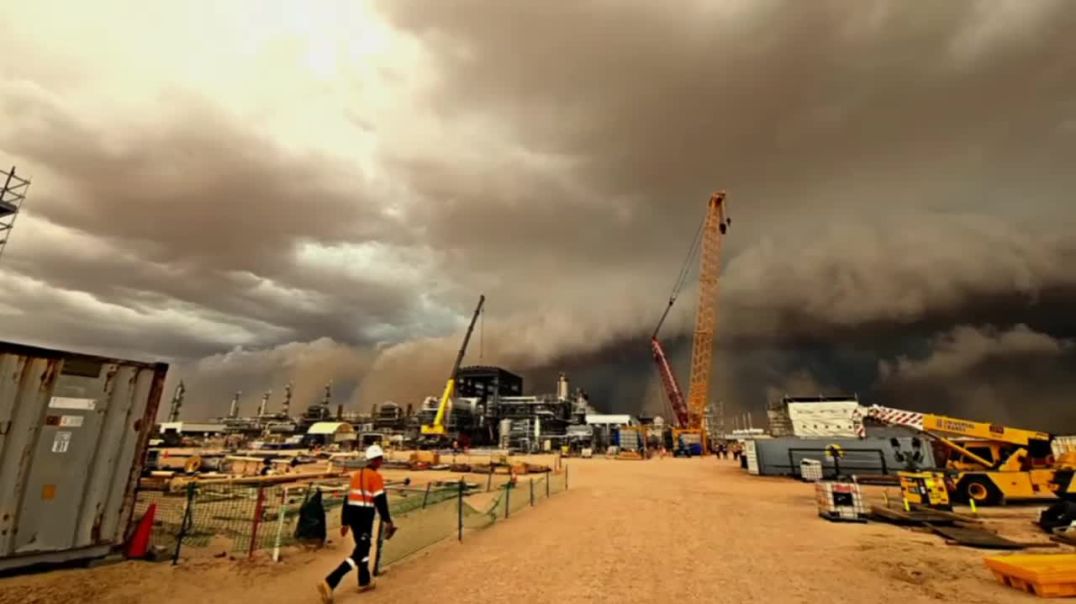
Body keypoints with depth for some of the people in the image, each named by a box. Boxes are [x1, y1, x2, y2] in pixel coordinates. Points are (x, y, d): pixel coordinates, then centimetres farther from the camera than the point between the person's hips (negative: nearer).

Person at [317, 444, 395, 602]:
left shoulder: (356, 475, 13)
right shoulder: (376, 476, -10)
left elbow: (348, 498, 15)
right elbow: (380, 500, -14)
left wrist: (345, 522, 20)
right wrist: (387, 521, -7)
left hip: (352, 514, 9)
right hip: (364, 515, -9)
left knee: (363, 546, 22)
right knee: (359, 553, -3)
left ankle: (364, 582, 34)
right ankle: (329, 583, -12)